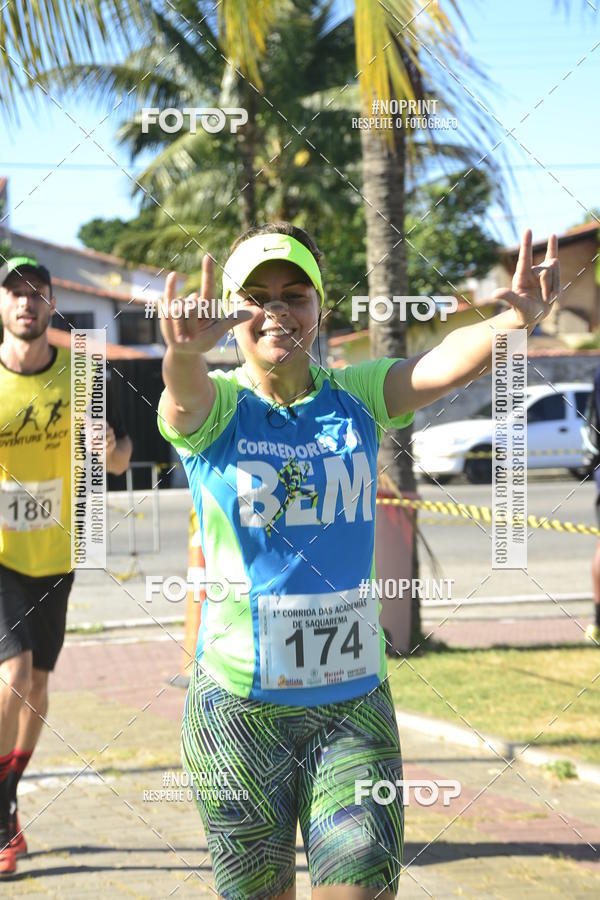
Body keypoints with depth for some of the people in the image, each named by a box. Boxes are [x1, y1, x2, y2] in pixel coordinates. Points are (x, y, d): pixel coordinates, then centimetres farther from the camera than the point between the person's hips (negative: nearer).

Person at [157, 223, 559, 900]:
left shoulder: (357, 397, 4)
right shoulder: (214, 406, -2)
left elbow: (447, 363, -15)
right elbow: (185, 393, -27)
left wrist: (514, 322, -37)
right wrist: (184, 351, -52)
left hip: (354, 698, 2)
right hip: (239, 703, -2)